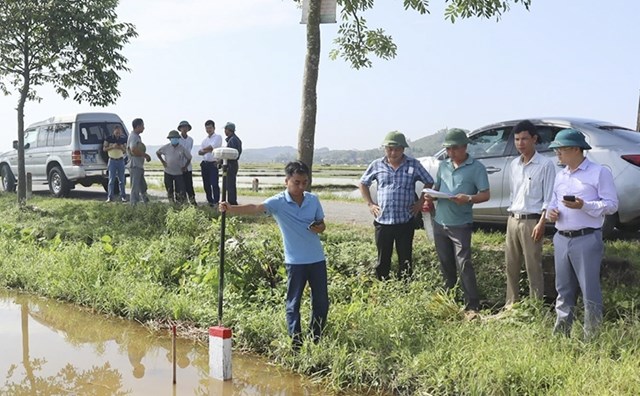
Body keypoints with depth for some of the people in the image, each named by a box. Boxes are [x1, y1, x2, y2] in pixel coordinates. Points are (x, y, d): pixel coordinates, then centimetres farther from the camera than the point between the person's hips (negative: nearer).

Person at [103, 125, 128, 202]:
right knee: (111, 180, -4)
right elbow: (104, 148, -2)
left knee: (121, 180, 5)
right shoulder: (109, 138, -3)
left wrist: (121, 148, -13)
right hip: (112, 161, -2)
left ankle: (123, 196, 11)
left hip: (121, 161, 2)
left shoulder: (123, 139, 5)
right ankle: (110, 197, -2)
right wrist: (112, 147, -18)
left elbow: (125, 150, 10)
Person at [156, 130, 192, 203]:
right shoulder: (166, 147, -3)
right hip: (168, 172, 1)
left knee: (180, 190, -5)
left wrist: (185, 166, -3)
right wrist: (162, 161, 2)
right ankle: (171, 203, 20)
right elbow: (157, 153, 11)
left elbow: (189, 157, 5)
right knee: (169, 190, 9)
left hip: (179, 173, -1)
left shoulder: (182, 148, -6)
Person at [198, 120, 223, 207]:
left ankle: (216, 202, -5)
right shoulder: (205, 139, 19)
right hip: (204, 164, 6)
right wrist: (207, 151, -10)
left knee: (214, 184, -10)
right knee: (206, 184, 8)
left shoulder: (218, 137, 1)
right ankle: (210, 201, 18)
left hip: (213, 164, -6)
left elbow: (212, 146, -14)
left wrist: (203, 149, 3)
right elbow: (199, 152, 9)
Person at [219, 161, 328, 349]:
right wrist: (231, 208, -45)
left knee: (322, 301, 10)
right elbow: (256, 208, -28)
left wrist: (318, 227, -13)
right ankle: (296, 343, 14)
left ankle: (316, 340, 27)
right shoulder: (278, 202, -11)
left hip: (317, 259, 3)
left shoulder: (313, 200, 1)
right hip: (295, 261, -3)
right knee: (294, 303, 4)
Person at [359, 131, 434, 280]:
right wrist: (370, 204, 7)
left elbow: (429, 183, 9)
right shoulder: (377, 165, 2)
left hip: (406, 221, -1)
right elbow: (363, 183, 15)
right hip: (382, 220, 1)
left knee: (405, 260, 7)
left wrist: (420, 202, 0)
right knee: (383, 259, 9)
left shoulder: (414, 165, -2)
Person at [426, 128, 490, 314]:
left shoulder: (476, 168, -6)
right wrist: (431, 195, -5)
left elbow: (485, 195, -7)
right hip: (439, 223, 6)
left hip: (460, 225, -6)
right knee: (446, 264, 16)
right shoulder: (443, 165, 11)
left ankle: (472, 306, -4)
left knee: (464, 265, -8)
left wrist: (468, 198, -26)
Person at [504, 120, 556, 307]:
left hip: (531, 221, -6)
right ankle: (511, 304, 22)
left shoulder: (545, 164, -8)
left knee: (533, 268, -2)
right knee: (511, 266, 12)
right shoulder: (513, 165, 11)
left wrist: (542, 223, -15)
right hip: (513, 220, 6)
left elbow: (548, 197, -10)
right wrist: (512, 214, 14)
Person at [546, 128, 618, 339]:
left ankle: (592, 335, 5)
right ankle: (560, 331, 22)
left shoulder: (599, 172, -5)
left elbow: (611, 204, -9)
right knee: (563, 289, 13)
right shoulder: (560, 175, 16)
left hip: (587, 239, -7)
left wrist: (584, 205, -22)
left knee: (590, 290, -2)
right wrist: (551, 212, 2)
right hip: (561, 239, 7)